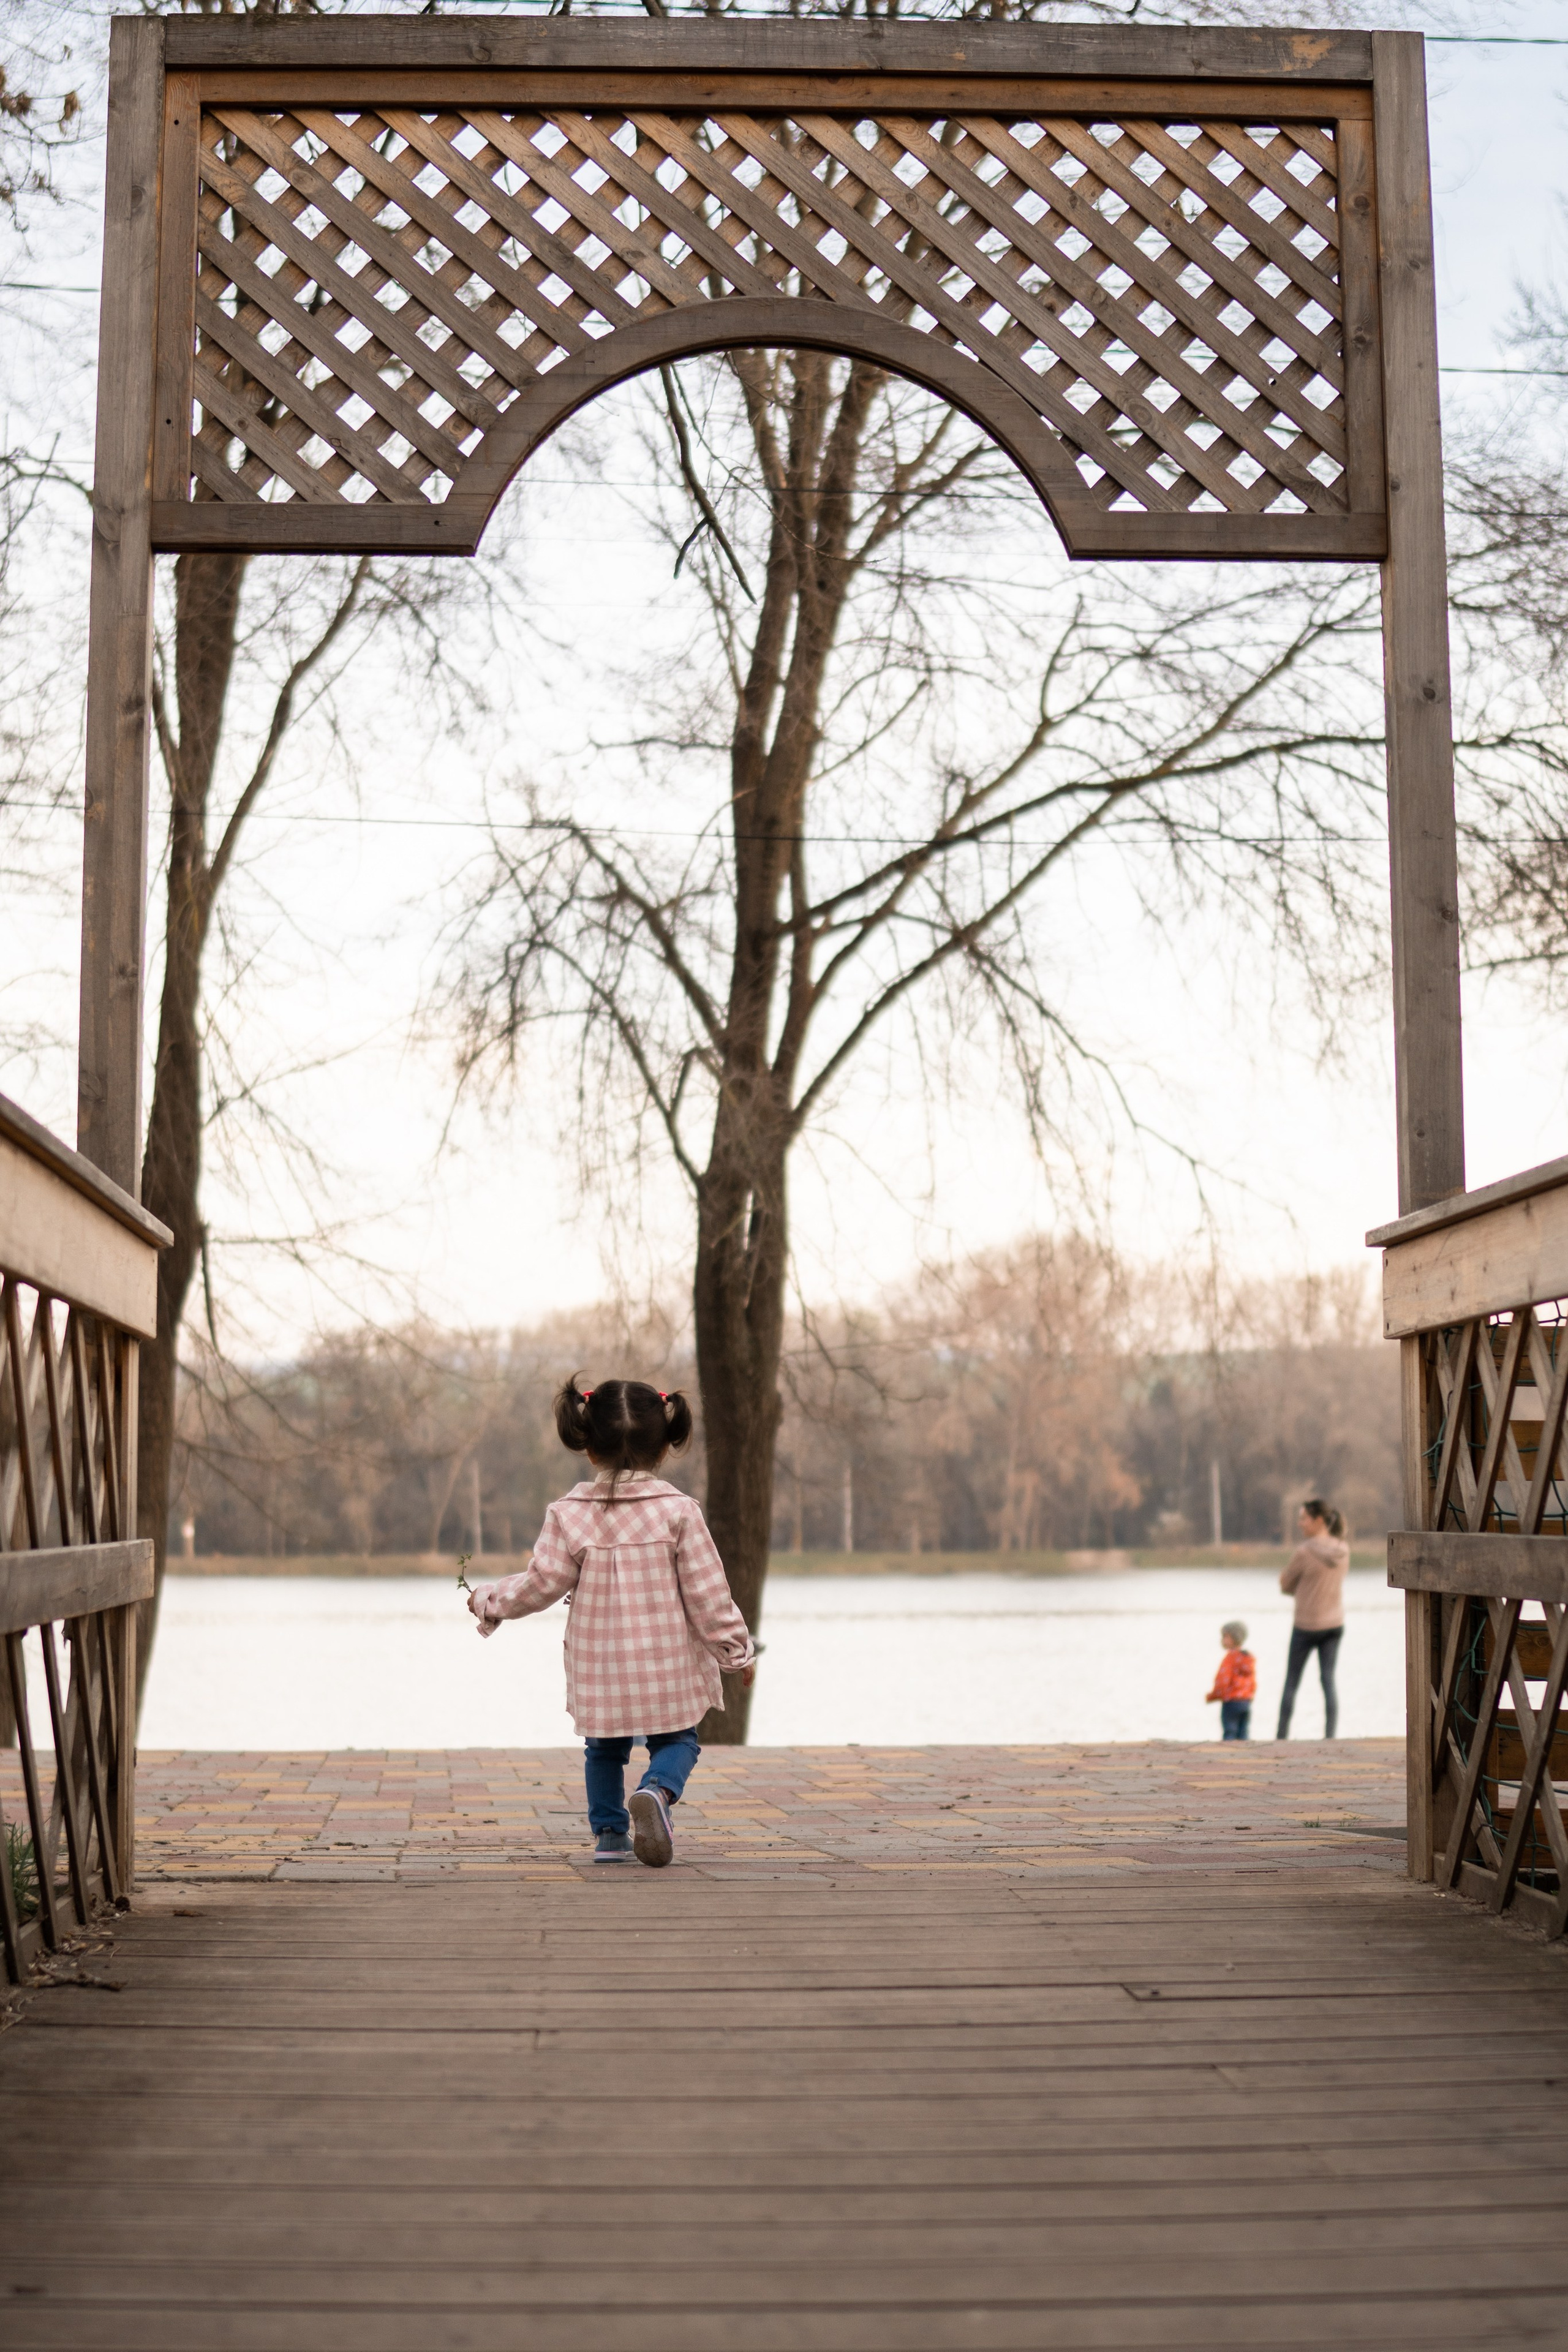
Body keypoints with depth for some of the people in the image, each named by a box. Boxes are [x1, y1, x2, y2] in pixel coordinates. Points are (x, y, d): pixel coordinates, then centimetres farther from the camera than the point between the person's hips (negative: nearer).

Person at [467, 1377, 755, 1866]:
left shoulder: (569, 1515, -7)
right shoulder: (679, 1512, -10)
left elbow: (541, 1584, -4)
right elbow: (707, 1595, -8)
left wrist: (489, 1601, 14)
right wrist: (738, 1652, 3)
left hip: (599, 1669, 2)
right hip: (668, 1669, -2)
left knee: (604, 1749, 22)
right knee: (676, 1742, 12)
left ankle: (609, 1832, 20)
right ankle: (657, 1790, -18)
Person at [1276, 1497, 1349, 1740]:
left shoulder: (1304, 1551, -20)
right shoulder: (1343, 1549, -2)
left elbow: (1286, 1585, -7)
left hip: (1307, 1626, -5)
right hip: (1335, 1623, 5)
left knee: (1291, 1683, 8)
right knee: (1329, 1681, 6)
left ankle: (1282, 1737, 12)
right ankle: (1330, 1737, 1)